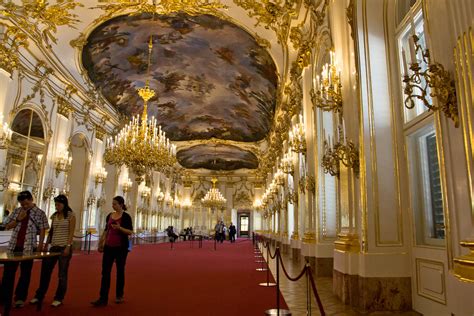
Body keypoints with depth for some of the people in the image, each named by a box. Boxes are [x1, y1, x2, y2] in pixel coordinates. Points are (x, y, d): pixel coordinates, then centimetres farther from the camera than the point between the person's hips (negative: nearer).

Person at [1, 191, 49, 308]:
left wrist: (40, 245, -9)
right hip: (13, 246, 4)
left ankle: (20, 298, 16)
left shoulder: (39, 213, -3)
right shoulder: (17, 211, 8)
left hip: (28, 247, -3)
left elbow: (42, 230, -3)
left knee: (25, 273, 5)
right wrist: (18, 219, -9)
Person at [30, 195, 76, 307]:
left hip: (64, 247, -5)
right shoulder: (54, 216, 10)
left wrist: (68, 246, -18)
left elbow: (71, 232, -11)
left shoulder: (70, 215, -6)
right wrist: (46, 245, 9)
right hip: (54, 247, 6)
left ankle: (59, 298, 14)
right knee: (45, 271, 8)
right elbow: (51, 231, 14)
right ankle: (39, 296, 23)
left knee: (62, 274, 2)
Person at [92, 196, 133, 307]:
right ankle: (103, 298, 3)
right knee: (105, 271, 0)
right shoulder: (109, 216, 9)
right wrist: (101, 243, 13)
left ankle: (119, 295, 21)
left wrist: (120, 228, -27)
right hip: (109, 246, 5)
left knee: (120, 271, 6)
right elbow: (106, 230, 16)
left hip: (121, 247, -5)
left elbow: (130, 232, -12)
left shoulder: (126, 216, -8)